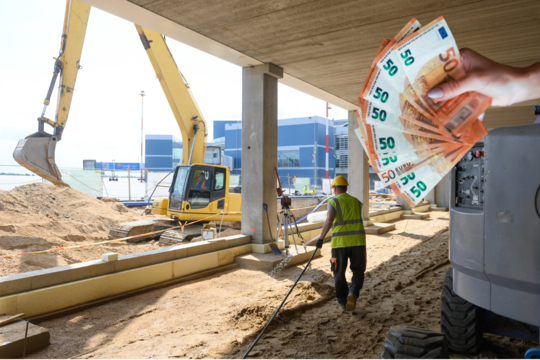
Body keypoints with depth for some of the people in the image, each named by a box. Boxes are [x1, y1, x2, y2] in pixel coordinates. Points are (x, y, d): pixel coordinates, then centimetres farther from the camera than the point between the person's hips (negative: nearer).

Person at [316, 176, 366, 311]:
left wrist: (321, 238, -15)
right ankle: (353, 292, -11)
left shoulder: (333, 201, 0)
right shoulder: (357, 202, 15)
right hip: (358, 241, 3)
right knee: (358, 271, 14)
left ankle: (342, 302, 20)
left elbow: (329, 220, -18)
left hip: (340, 242, -2)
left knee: (339, 273, 14)